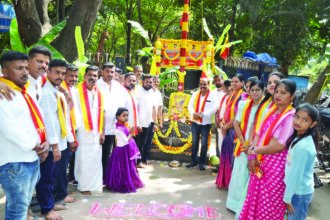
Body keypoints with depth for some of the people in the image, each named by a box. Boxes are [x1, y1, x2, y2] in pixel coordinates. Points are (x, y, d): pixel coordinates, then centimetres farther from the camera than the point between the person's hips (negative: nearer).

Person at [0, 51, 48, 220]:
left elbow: (38, 119, 14)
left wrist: (45, 142, -3)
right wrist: (34, 146, -14)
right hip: (14, 162, -8)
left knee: (22, 205, 19)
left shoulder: (26, 93, 14)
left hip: (33, 159, 8)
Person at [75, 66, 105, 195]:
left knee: (96, 159, 9)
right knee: (84, 160, 2)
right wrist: (74, 130, -15)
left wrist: (102, 132, 9)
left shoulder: (99, 93, 9)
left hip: (96, 132, 5)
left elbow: (101, 114, 12)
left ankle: (94, 184, 22)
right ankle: (84, 186, 14)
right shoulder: (78, 91, -8)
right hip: (83, 131, -5)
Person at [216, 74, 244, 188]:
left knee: (232, 156, -2)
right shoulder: (231, 96, 13)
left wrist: (226, 126, -9)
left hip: (234, 130, -8)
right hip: (227, 130, 8)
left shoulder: (242, 97, -13)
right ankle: (225, 181, 23)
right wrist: (223, 126, 1)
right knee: (226, 155, 12)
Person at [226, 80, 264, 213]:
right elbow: (236, 124, 5)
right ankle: (236, 202, 26)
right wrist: (243, 141, -5)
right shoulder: (244, 104, 5)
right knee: (239, 174, 12)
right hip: (242, 145, 4)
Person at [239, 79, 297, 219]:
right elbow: (258, 134, 7)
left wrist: (254, 150, -9)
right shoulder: (270, 112, 7)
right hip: (260, 162, 6)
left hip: (276, 165, -6)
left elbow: (279, 146, -19)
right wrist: (252, 156, -7)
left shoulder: (291, 117, -14)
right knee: (254, 198, 15)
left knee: (269, 204, 7)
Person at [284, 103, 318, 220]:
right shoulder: (298, 138, 0)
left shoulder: (302, 146, -28)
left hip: (299, 192, -8)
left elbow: (296, 175, -23)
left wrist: (287, 197, -14)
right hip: (299, 190, 8)